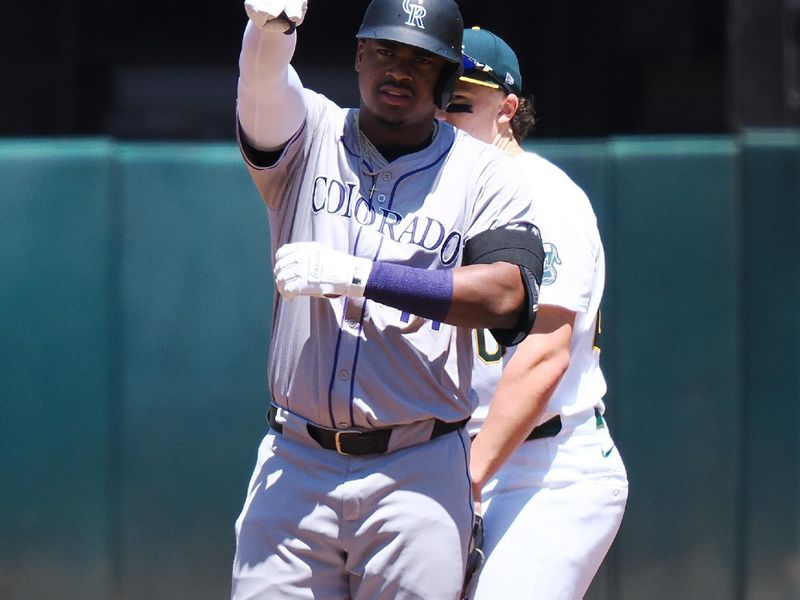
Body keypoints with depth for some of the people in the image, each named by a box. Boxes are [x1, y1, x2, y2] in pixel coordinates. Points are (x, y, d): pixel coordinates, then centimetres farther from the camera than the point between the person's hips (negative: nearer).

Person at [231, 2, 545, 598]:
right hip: (296, 466, 1)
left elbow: (506, 295, -14)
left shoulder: (485, 173, 3)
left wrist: (358, 276, -18)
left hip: (421, 477, -1)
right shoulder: (308, 135, 8)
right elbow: (263, 80, -15)